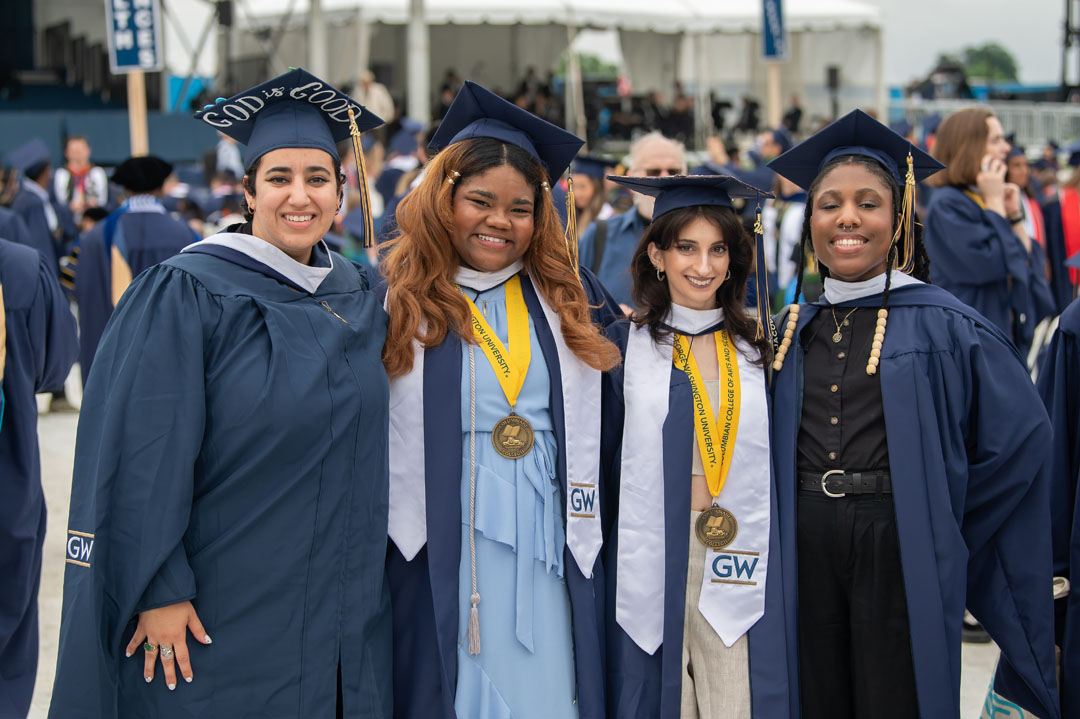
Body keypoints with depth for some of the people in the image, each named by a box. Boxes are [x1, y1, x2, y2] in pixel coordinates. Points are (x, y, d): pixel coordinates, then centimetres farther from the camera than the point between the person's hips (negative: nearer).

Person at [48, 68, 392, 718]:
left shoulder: (359, 300, 7)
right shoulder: (186, 294, -11)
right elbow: (144, 452, -14)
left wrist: (368, 581, 13)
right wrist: (159, 590, -17)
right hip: (215, 620, -5)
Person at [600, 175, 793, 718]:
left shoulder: (758, 348, 8)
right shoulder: (624, 347, 1)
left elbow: (778, 461, 12)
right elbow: (601, 464, 2)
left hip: (741, 570, 2)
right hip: (650, 566, -1)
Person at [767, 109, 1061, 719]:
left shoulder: (940, 325, -4)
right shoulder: (792, 332, 8)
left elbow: (1020, 433, -3)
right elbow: (771, 453, 18)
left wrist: (943, 523, -2)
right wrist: (808, 518, 3)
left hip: (899, 552, -4)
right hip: (808, 551, 4)